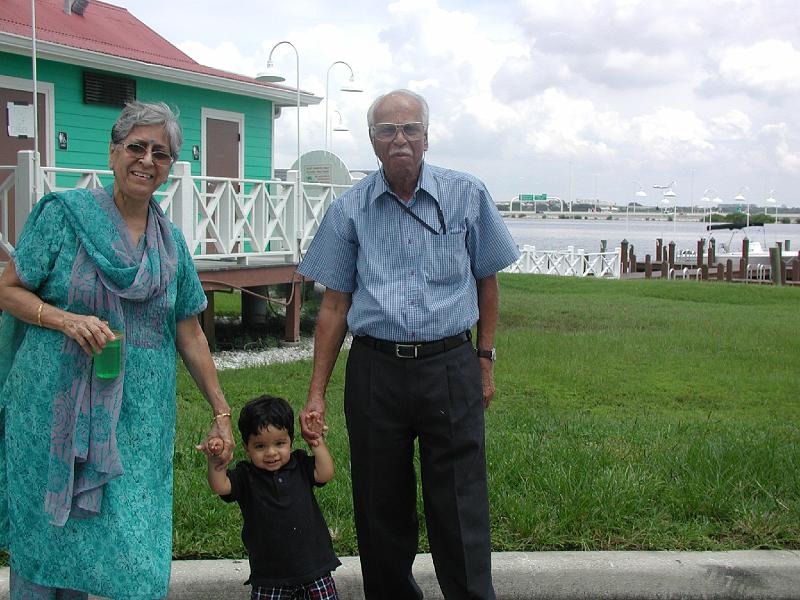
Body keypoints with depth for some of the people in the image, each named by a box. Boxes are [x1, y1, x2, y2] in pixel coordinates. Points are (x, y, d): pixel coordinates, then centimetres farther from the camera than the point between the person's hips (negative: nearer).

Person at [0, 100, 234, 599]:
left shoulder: (172, 242, 9)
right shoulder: (63, 213, -2)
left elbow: (189, 334, 13)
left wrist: (221, 412, 11)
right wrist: (68, 320, -18)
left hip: (137, 420, 3)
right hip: (56, 408, -3)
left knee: (137, 550, 2)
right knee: (45, 537, 4)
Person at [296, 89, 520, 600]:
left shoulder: (467, 195, 2)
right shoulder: (350, 209, 4)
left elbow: (487, 281, 11)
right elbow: (335, 304, 6)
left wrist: (485, 359, 8)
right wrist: (316, 394, 3)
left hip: (450, 369, -1)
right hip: (374, 370, 2)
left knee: (460, 512, 0)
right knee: (381, 510, 11)